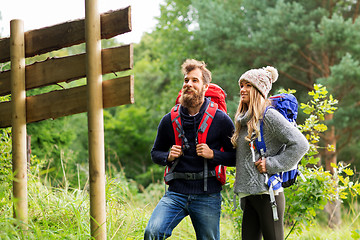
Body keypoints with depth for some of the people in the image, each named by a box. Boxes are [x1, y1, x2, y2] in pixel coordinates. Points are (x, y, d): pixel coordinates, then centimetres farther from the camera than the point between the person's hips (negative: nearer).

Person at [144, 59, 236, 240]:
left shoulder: (220, 120, 1)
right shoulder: (169, 120, 7)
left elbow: (237, 157, 5)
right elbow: (155, 152, 21)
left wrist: (213, 155, -12)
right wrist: (168, 157, -1)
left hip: (207, 197, -1)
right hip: (176, 193, 1)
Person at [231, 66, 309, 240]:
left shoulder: (269, 116, -9)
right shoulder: (244, 120, 16)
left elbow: (300, 144, -15)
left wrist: (271, 164, -15)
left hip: (267, 193, -8)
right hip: (248, 196, 8)